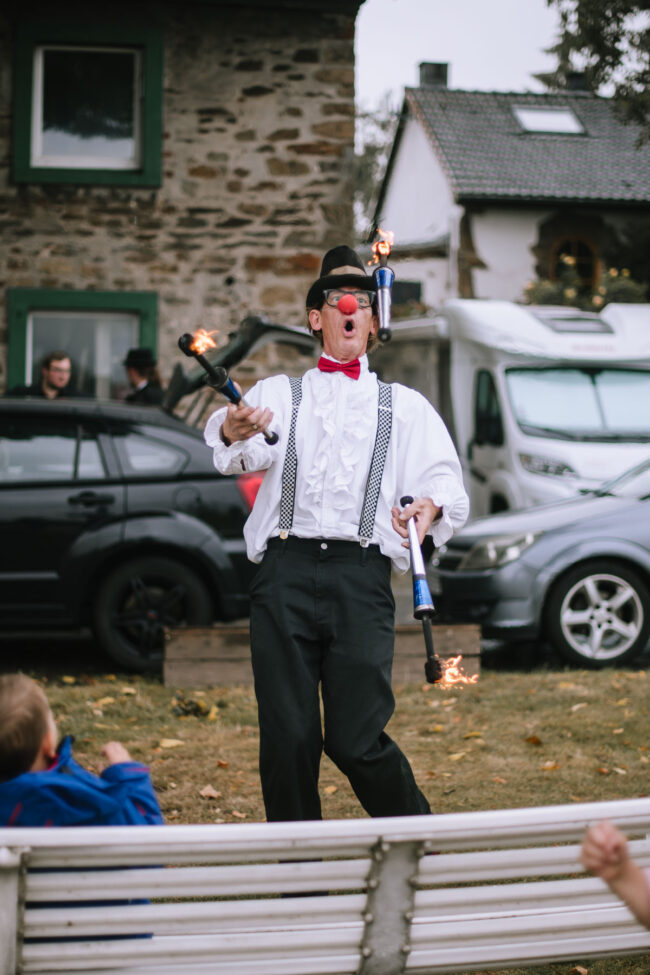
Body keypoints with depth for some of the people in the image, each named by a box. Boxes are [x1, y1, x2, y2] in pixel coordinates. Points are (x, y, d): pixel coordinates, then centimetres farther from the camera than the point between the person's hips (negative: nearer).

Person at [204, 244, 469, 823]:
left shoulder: (405, 406, 21)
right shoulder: (278, 394, 19)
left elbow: (445, 479, 10)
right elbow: (250, 454, -2)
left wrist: (430, 505, -15)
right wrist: (233, 432, -27)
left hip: (361, 574, -1)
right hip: (286, 570, 1)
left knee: (356, 740, -8)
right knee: (287, 737, -3)